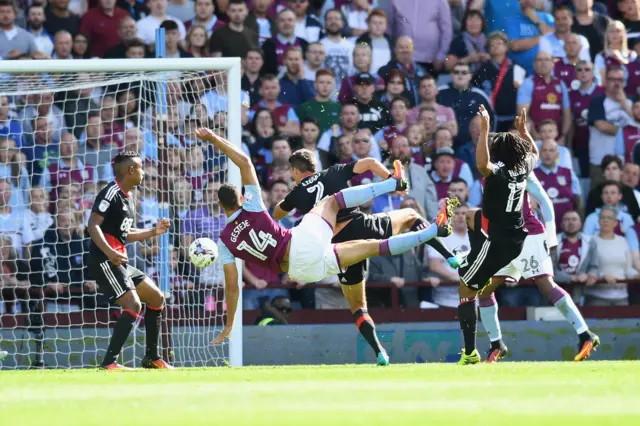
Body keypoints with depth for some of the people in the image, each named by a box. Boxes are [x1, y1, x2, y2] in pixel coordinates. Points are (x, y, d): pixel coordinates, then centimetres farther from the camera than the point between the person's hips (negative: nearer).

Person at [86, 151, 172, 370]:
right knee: (133, 305, -20)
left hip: (119, 262, 10)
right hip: (104, 261, -10)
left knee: (157, 298, 14)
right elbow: (93, 225, -21)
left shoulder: (128, 199, 18)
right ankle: (110, 362, -21)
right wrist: (109, 252, -33)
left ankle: (152, 358, 22)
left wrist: (153, 232, 23)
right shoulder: (111, 193, -12)